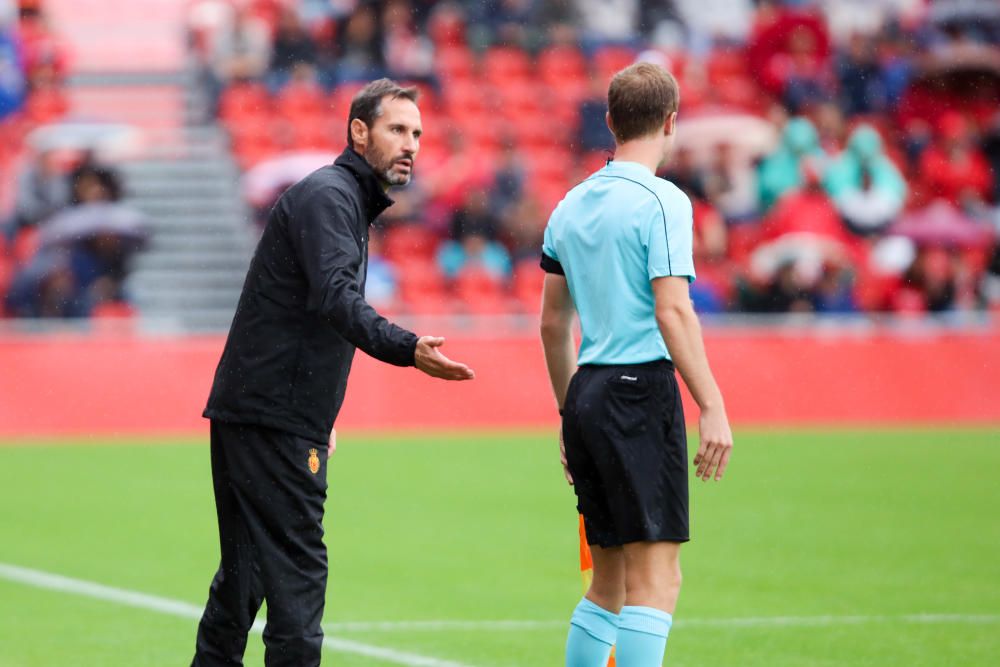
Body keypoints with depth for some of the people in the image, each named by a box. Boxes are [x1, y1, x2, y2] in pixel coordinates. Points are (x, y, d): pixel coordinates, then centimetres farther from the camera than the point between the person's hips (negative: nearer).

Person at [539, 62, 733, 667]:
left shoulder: (572, 205, 14)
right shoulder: (661, 201, -8)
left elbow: (553, 322, 18)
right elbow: (672, 311, -17)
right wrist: (713, 408, -17)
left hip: (586, 396, 8)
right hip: (640, 391, -8)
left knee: (609, 585, 12)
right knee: (656, 580, -9)